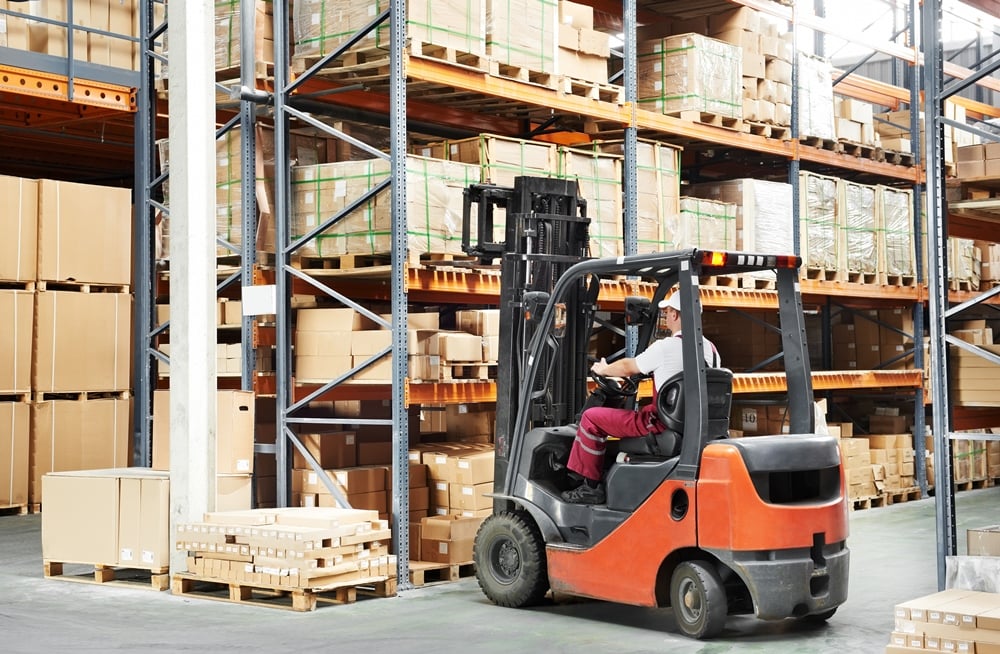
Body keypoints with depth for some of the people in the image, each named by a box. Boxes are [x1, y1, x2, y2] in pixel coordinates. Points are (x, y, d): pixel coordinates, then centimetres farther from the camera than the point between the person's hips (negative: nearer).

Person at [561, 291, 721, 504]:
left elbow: (628, 367, -1)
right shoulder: (711, 349, 6)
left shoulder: (666, 347, -15)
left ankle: (591, 487, 6)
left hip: (663, 424, -8)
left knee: (592, 418, 1)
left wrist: (602, 369, 19)